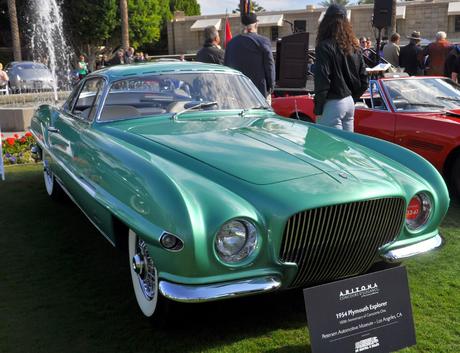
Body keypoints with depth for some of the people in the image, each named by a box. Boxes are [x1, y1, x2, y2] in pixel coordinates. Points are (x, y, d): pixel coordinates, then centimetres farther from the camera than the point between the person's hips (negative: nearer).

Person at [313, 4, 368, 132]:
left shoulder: (325, 46, -13)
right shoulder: (354, 48, 10)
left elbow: (322, 81, -18)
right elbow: (364, 81, 13)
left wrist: (318, 109, -11)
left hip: (332, 105, -8)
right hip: (349, 102, 8)